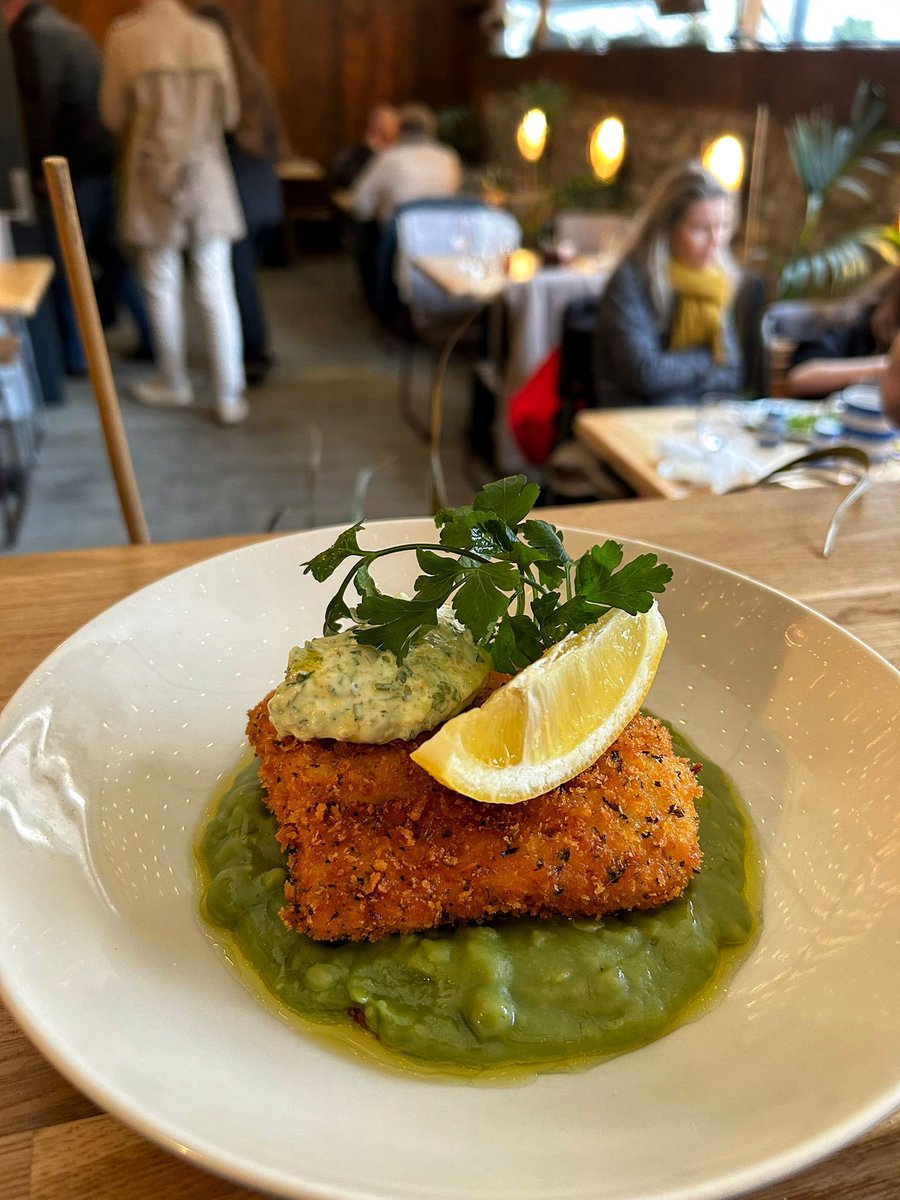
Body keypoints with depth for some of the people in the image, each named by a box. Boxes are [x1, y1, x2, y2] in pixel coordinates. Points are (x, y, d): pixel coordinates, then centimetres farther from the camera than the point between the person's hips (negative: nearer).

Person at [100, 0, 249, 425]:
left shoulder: (124, 35, -7)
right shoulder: (210, 35, -3)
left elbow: (113, 114, -2)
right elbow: (229, 114, 3)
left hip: (155, 178, -1)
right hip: (208, 178, 1)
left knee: (162, 287, 11)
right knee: (217, 290, 3)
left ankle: (174, 384, 23)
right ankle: (229, 396, 4)